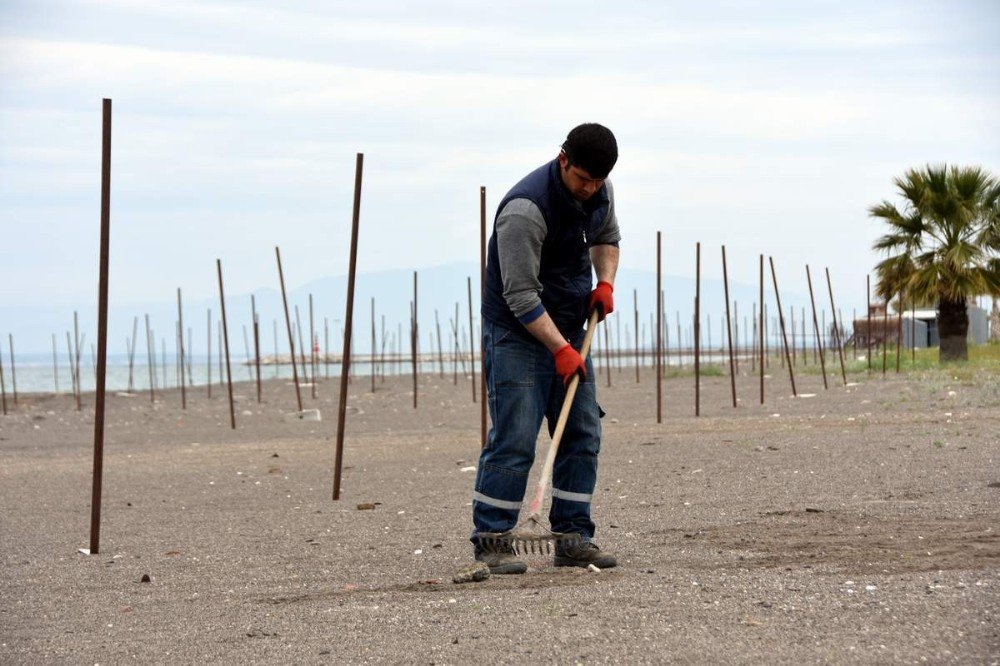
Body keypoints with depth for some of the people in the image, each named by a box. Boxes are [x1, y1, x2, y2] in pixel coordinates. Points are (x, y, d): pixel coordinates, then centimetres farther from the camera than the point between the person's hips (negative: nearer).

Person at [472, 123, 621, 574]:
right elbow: (520, 295, -26)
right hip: (518, 332, -8)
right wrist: (561, 349, -29)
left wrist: (605, 282, 2)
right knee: (513, 439, -12)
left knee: (583, 435, 5)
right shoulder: (526, 209, -26)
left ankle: (574, 540, 9)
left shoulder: (599, 193, -1)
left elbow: (606, 237, 21)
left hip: (569, 331, 8)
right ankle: (490, 543, -6)